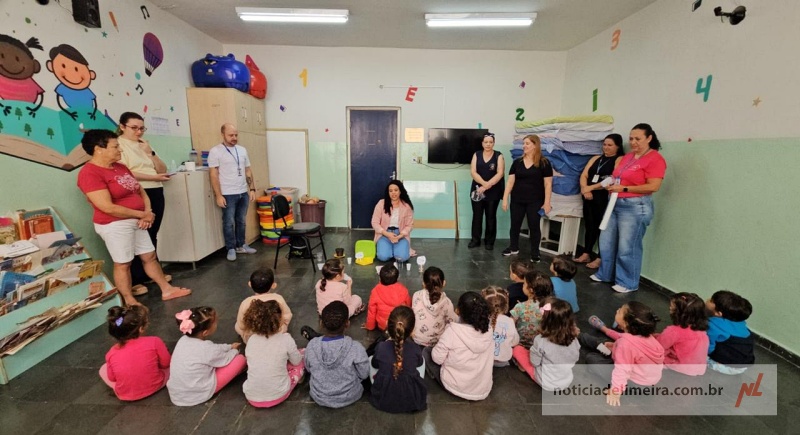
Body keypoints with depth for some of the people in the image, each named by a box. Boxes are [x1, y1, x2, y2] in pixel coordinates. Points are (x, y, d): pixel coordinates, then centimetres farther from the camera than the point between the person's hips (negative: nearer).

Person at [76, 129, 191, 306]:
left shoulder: (121, 167, 9)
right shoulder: (89, 173, -16)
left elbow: (141, 192, 12)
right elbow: (108, 208, -23)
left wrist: (148, 213, -6)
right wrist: (142, 214, -15)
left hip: (136, 222, 8)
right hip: (115, 225, -8)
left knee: (150, 256, 13)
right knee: (123, 264, 4)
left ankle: (167, 290, 24)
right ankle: (130, 303, 17)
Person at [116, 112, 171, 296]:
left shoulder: (145, 145, 17)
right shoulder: (119, 145, -4)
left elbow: (163, 169, 11)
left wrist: (150, 152, -2)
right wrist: (154, 177, -17)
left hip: (156, 193, 6)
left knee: (152, 235, 13)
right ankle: (135, 280, 7)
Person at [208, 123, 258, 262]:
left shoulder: (242, 150, 10)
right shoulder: (215, 151, -6)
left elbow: (248, 171, 13)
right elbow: (213, 175, -9)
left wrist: (252, 189, 6)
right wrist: (218, 195, -14)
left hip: (243, 193, 5)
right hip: (228, 195, -5)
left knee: (241, 221, 13)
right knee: (229, 222, 3)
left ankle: (241, 245, 25)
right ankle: (231, 249, 15)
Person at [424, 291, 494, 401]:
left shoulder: (453, 331, -26)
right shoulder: (489, 331, -12)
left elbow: (437, 359, -16)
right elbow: (491, 361, 3)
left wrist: (441, 346, 4)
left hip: (456, 387, -4)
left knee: (427, 351, 13)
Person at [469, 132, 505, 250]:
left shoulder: (499, 156, 0)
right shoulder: (477, 155, 6)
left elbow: (500, 173, -10)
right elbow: (473, 172, -4)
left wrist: (486, 186, -19)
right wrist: (484, 183, -19)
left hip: (493, 192, -2)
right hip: (477, 190, 2)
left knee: (491, 217, 6)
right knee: (477, 216, 6)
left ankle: (489, 241, 16)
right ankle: (475, 240, 17)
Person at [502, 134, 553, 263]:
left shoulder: (544, 163, -3)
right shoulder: (517, 162, 5)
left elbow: (548, 184, -4)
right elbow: (510, 181, 4)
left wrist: (546, 202, -9)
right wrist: (505, 198, -1)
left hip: (535, 201, -3)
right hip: (517, 200, 3)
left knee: (534, 226, 5)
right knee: (515, 225, 11)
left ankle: (535, 253, 17)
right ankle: (514, 248, 30)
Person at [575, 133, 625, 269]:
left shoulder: (620, 160, -1)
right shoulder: (596, 158, 17)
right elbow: (584, 175, 7)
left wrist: (591, 187, -14)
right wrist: (585, 190, -11)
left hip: (605, 198, -6)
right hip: (589, 197, 6)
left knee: (602, 227, -2)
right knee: (589, 226, 10)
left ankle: (600, 258, 6)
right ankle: (586, 254, 19)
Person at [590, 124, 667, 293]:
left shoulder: (655, 159, -10)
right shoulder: (627, 156, 13)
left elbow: (654, 186, -18)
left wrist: (624, 188, -19)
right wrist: (611, 183, -1)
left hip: (636, 207, -8)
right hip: (616, 204, 8)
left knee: (627, 247, -1)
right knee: (606, 242, 13)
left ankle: (628, 283, 14)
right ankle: (604, 274, 27)